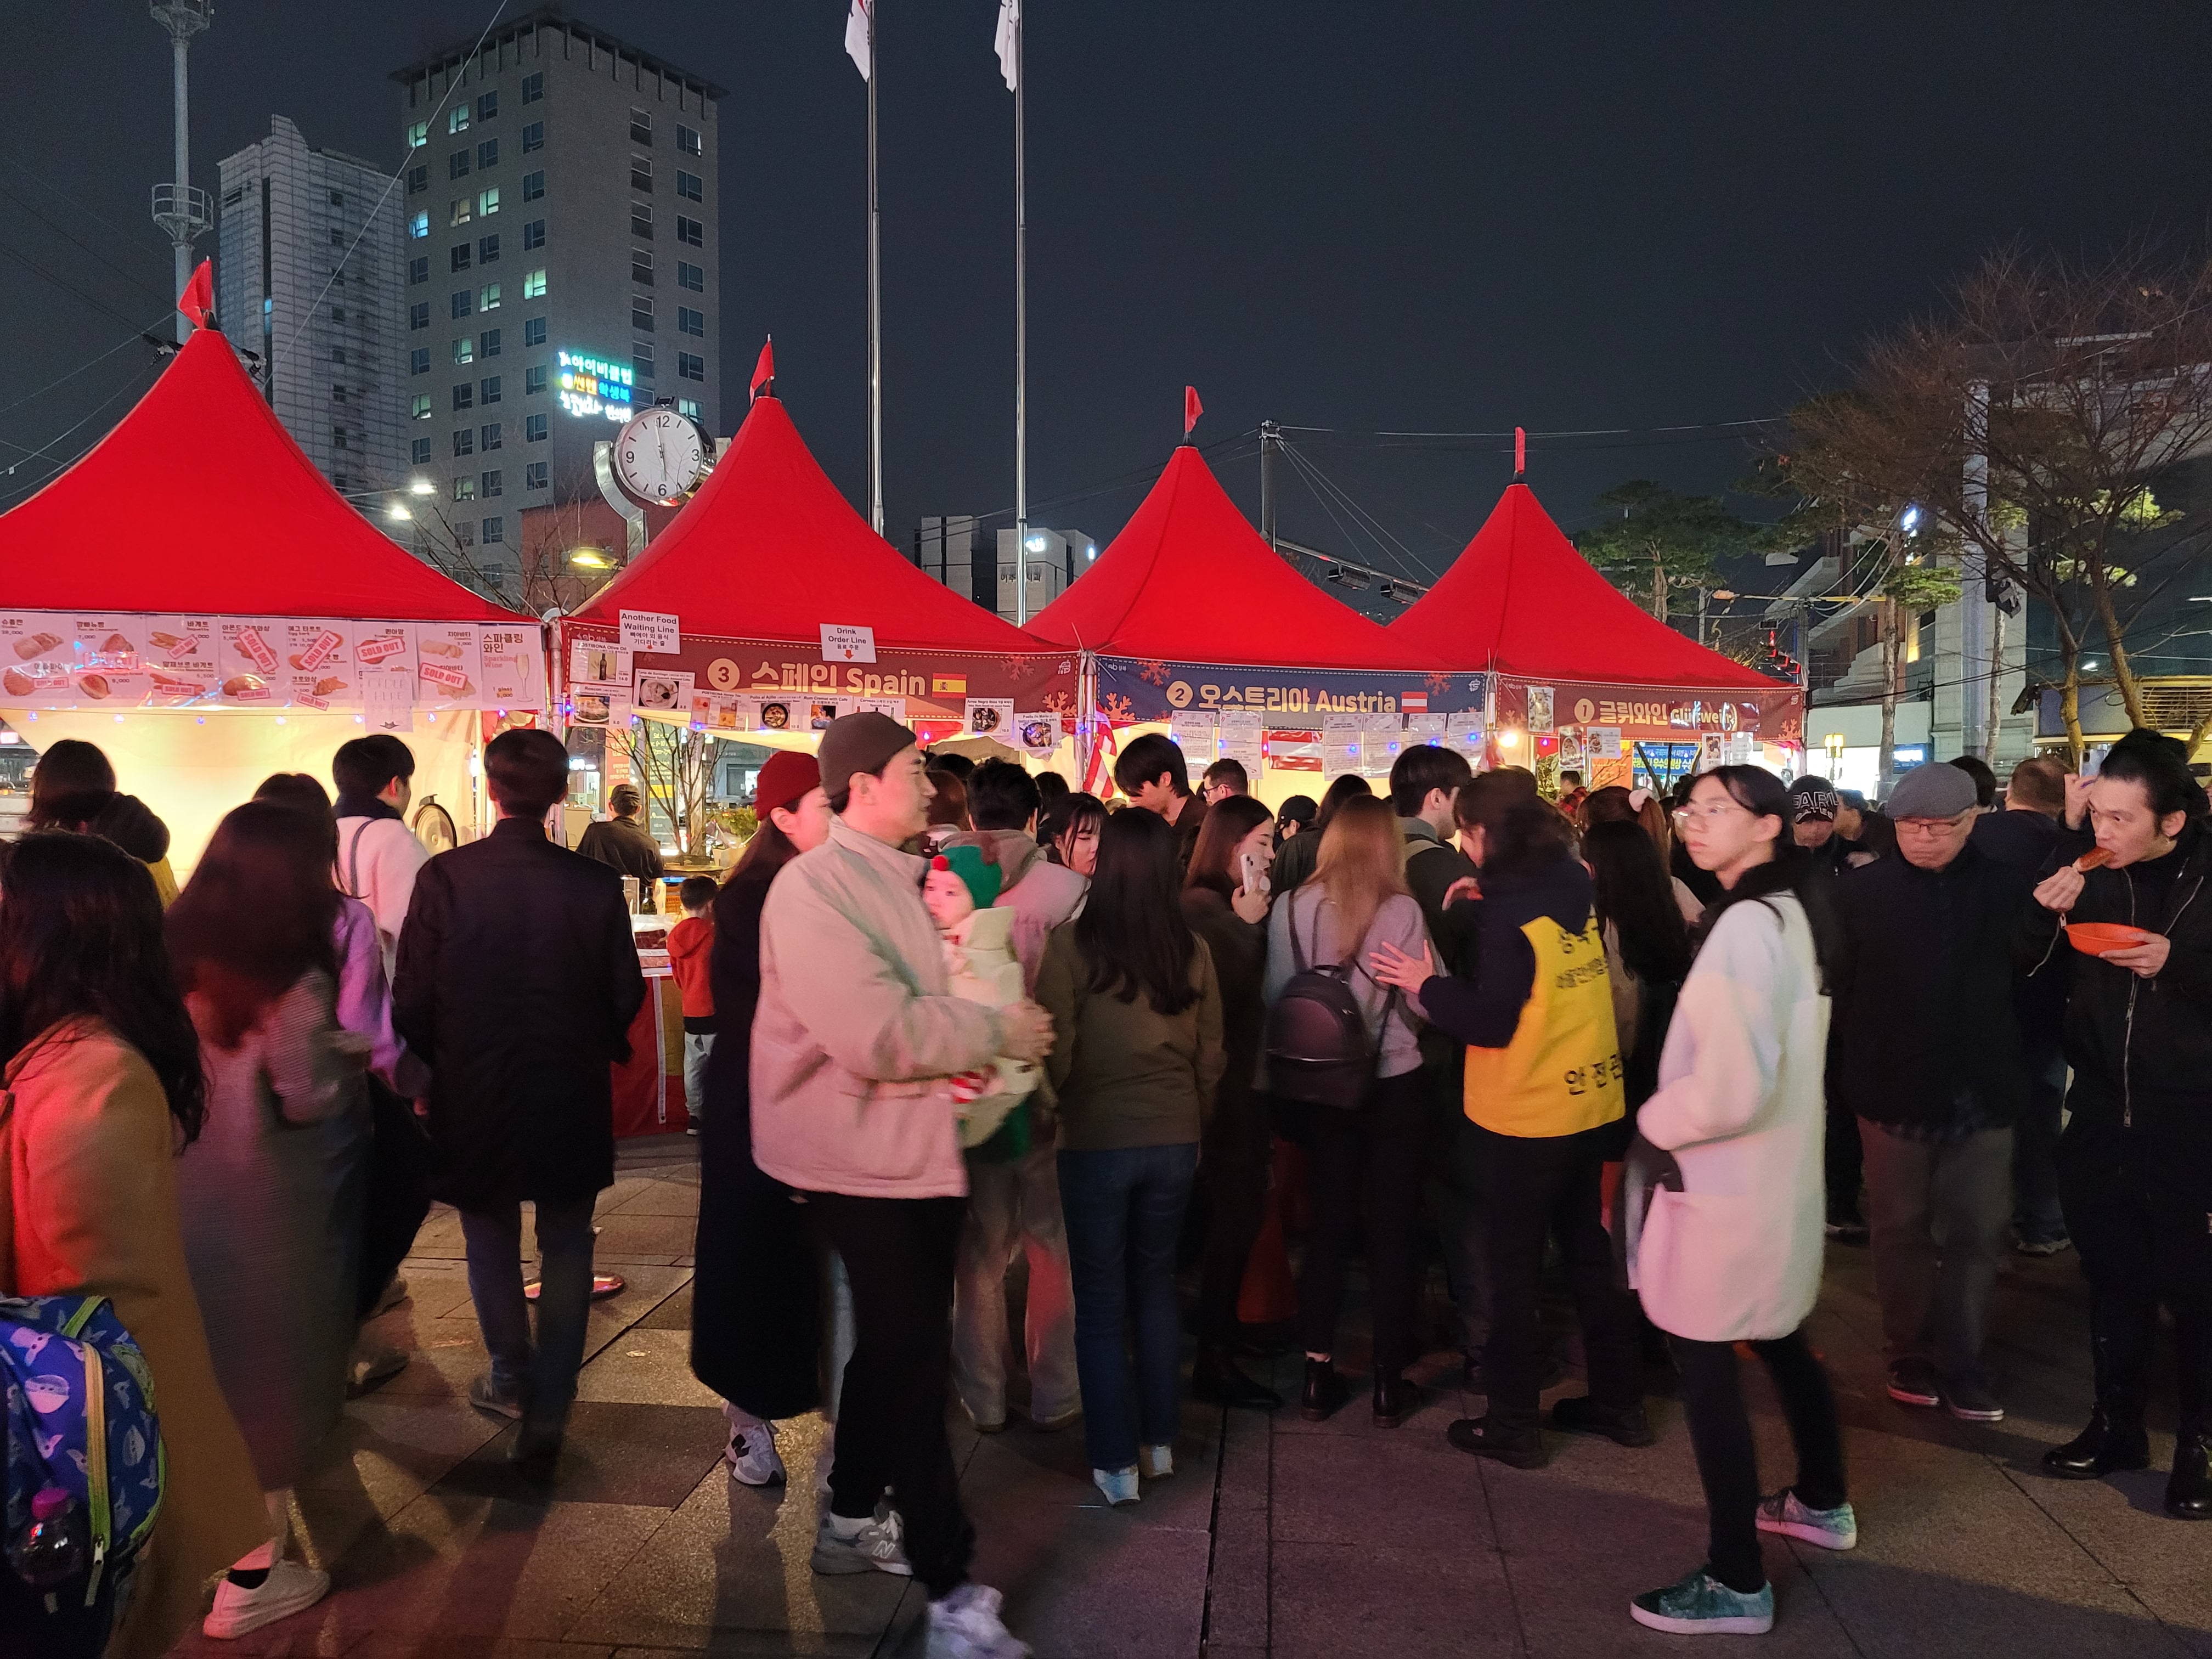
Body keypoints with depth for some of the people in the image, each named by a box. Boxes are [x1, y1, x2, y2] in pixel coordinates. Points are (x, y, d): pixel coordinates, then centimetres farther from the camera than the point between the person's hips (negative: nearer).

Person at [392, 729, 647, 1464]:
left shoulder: (444, 877, -14)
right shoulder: (596, 884, -14)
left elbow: (412, 1002, -10)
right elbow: (625, 996, -7)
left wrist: (442, 1065, 10)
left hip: (474, 1096, 1)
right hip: (573, 1099, 0)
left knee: (492, 1241, 21)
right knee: (565, 1249, 15)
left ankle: (511, 1380, 36)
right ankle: (548, 1408, 15)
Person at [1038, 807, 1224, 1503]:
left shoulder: (1071, 944, -16)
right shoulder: (1192, 948, -5)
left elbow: (1056, 1054, -11)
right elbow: (1210, 1058, 3)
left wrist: (1054, 1105, 9)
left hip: (1096, 1140, -3)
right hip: (1174, 1139, 3)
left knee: (1101, 1302, 10)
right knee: (1156, 1286, 21)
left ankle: (1117, 1463, 17)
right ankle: (1160, 1442, 30)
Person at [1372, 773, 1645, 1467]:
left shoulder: (1508, 912, -20)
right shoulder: (1574, 891, 1)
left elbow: (1490, 1021, -22)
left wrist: (1427, 984, -9)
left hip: (1523, 1117, -7)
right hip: (1589, 1103, 7)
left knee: (1514, 1266, 6)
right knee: (1589, 1252, 19)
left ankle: (1514, 1422, 15)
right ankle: (1618, 1401, 29)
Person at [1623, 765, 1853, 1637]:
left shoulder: (1745, 925, -23)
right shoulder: (1790, 912, 8)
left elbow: (1731, 1089, -29)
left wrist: (1653, 1120, -12)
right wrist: (1674, 1110, 16)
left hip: (1728, 1182, -10)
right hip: (1777, 1170, 10)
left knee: (1705, 1367, 0)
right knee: (1779, 1341, 25)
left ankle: (1735, 1583, 10)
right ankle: (1822, 1502, 44)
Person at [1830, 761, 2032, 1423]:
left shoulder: (2007, 888, -2)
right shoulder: (1860, 891, -5)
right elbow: (1834, 989, -6)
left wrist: (2017, 1068, -2)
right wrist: (1851, 1068, -8)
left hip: (1981, 1093, 1)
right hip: (1893, 1091, -1)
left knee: (1976, 1232, 8)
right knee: (1902, 1229, 10)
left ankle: (1959, 1363, 21)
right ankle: (1910, 1356, 24)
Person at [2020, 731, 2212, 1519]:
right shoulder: (2088, 874, -2)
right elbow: (2028, 969, 6)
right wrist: (2046, 914, -12)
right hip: (2103, 1110, 3)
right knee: (2113, 1275, 14)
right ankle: (2117, 1424, 29)